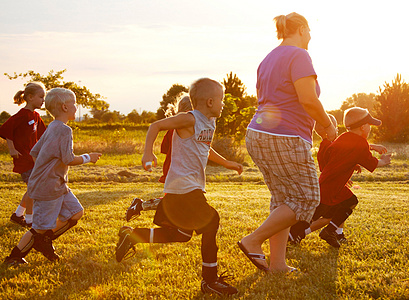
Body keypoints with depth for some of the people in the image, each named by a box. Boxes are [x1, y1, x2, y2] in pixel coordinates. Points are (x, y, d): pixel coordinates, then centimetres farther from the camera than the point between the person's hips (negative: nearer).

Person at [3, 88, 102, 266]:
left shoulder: (51, 128, 11)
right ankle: (13, 257, 9)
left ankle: (45, 240, 16)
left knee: (76, 213, 9)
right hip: (48, 188, -10)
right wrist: (88, 158, -5)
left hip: (58, 185, 10)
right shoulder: (64, 130, -18)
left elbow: (34, 152, 16)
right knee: (41, 227, -2)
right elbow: (69, 159, -21)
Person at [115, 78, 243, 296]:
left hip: (192, 187, 10)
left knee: (181, 234, 13)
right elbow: (156, 126, -14)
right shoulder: (190, 119, -12)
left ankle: (132, 235, 22)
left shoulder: (209, 124, 16)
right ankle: (210, 280, 0)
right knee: (210, 224, -10)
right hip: (182, 186, -10)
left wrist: (226, 163, 36)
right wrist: (148, 153, -25)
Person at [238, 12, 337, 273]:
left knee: (283, 200, 13)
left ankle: (277, 263, 12)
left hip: (258, 135, 9)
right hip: (285, 141, -9)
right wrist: (328, 124, -6)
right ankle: (253, 241, -5)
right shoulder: (299, 56, -11)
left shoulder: (268, 60, 17)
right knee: (306, 200, 0)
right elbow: (308, 99, -21)